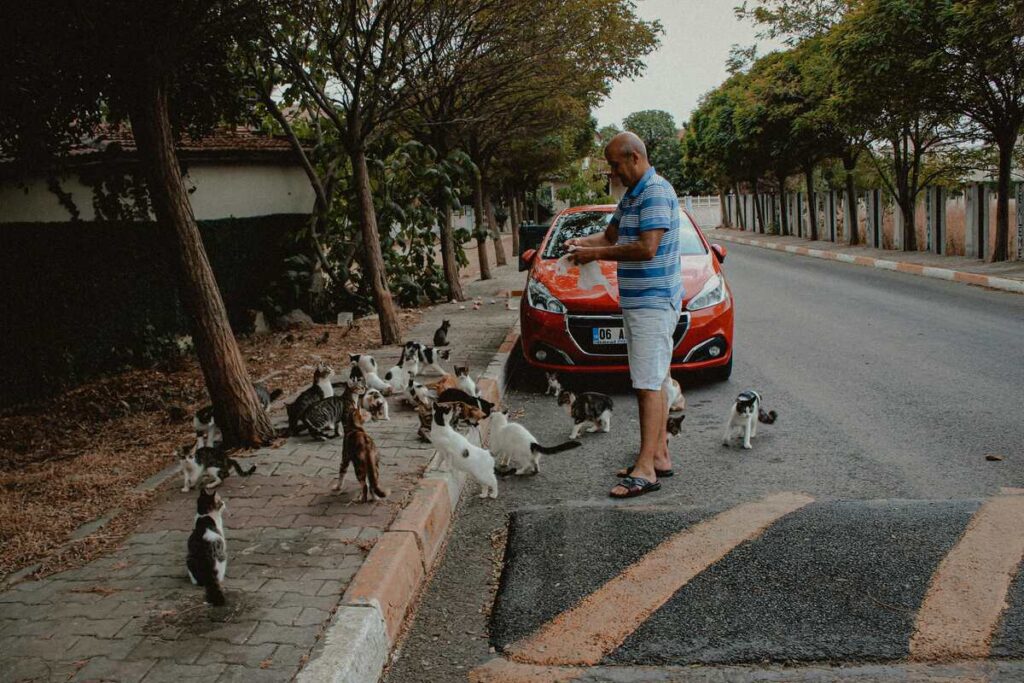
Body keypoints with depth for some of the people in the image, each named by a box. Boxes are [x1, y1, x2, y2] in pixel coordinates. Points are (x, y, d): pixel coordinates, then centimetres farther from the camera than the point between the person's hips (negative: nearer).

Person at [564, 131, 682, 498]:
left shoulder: (656, 193, -15)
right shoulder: (631, 195, 17)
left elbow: (647, 248, -24)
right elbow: (610, 235, 23)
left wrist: (597, 254, -16)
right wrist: (582, 241, 3)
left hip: (653, 303, -10)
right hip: (637, 302, 10)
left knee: (649, 383, -11)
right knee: (656, 381, 13)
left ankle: (645, 469, -9)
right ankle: (660, 456, 20)